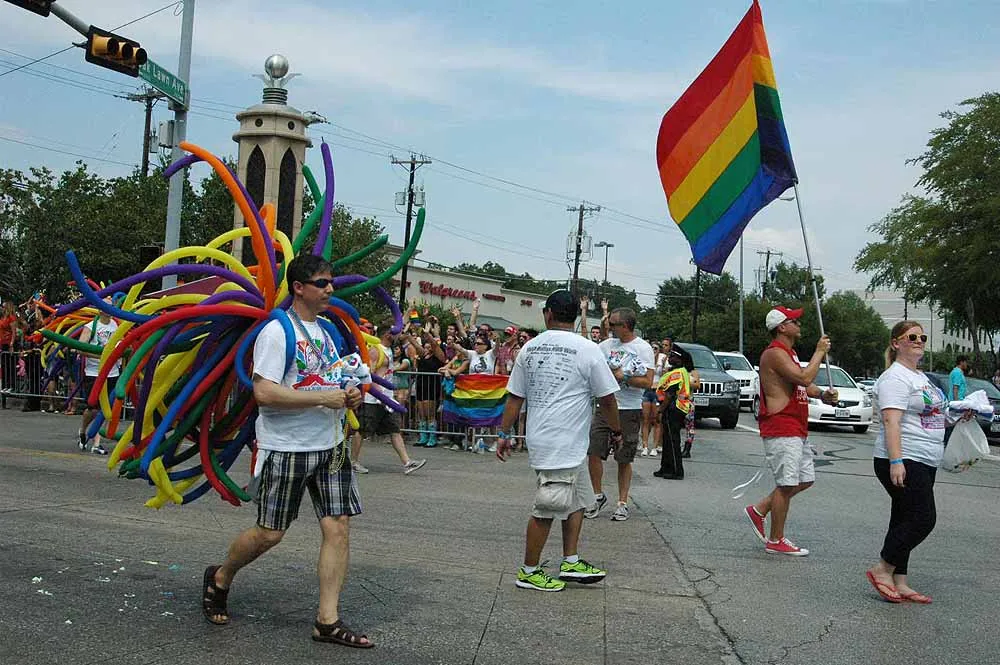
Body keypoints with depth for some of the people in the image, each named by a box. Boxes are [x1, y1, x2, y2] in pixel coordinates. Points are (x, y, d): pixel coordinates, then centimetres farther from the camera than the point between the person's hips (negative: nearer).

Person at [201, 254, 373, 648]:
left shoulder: (328, 331, 13)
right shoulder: (277, 332, -12)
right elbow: (264, 392, -21)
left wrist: (349, 395, 4)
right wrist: (323, 398, -20)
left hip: (330, 446, 7)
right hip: (286, 448, -7)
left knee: (338, 527, -1)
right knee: (270, 533, 3)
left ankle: (328, 620, 6)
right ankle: (219, 579, 32)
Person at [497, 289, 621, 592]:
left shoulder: (529, 348, 6)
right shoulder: (588, 350, -8)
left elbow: (515, 397, 9)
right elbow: (607, 398, -3)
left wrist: (504, 434, 16)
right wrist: (616, 431, 11)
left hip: (541, 438, 7)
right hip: (566, 444, -7)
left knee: (577, 500, 20)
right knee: (547, 509, 2)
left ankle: (571, 562, 23)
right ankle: (528, 572, 11)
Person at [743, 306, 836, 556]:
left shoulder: (789, 353, 19)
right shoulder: (774, 353, -15)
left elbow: (803, 385, 24)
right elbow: (804, 378, -25)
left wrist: (822, 394, 5)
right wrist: (819, 351, -12)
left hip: (797, 430, 10)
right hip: (781, 430, -10)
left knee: (805, 480, 14)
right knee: (787, 484, -4)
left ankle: (759, 510, 23)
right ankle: (775, 541, 6)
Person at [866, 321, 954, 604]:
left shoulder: (920, 376, 20)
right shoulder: (895, 377, -12)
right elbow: (891, 421, -21)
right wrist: (896, 461, -29)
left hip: (923, 463, 10)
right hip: (902, 462, -10)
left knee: (906, 520, 9)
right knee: (922, 519, -12)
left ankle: (899, 582, 12)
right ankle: (882, 569, -1)